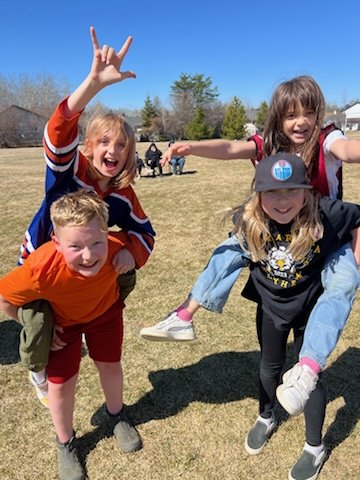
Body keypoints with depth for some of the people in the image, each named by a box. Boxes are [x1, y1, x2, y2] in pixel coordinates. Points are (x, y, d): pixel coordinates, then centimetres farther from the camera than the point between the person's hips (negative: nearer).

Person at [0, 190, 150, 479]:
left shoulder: (118, 248, -39)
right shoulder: (42, 268, -44)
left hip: (105, 311, 2)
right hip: (60, 320, -1)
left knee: (110, 365, 15)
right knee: (61, 382, 5)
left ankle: (116, 416, 48)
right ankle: (65, 443, 36)